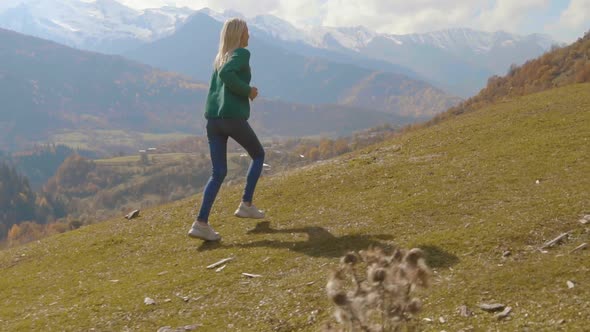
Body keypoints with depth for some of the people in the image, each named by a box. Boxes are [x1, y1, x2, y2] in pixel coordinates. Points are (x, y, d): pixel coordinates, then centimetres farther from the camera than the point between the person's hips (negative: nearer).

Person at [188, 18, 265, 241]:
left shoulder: (220, 58, 20)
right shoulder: (242, 53, -4)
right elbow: (226, 74, -22)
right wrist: (247, 91, -11)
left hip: (213, 118, 7)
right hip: (234, 117, -7)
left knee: (218, 173, 7)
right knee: (258, 155, 19)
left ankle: (201, 223, -5)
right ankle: (246, 205, 16)